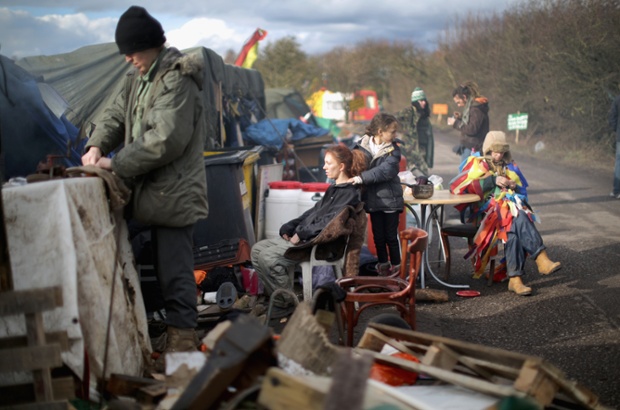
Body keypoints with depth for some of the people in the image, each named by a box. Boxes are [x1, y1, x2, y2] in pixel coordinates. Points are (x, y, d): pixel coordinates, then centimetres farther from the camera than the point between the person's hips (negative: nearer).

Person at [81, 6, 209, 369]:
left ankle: (183, 340, 3)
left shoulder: (177, 80, -16)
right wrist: (97, 146, -3)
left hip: (174, 193, -10)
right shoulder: (138, 78, 14)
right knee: (167, 267, 16)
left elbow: (166, 140, -23)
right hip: (154, 191, 10)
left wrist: (116, 165, -18)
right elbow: (116, 115, 18)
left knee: (175, 271, -6)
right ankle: (180, 335, 26)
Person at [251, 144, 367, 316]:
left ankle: (286, 303, -9)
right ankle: (275, 296, 4)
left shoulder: (349, 193, -11)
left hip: (318, 243, -10)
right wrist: (290, 227, 5)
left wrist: (301, 234, -19)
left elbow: (329, 221, -21)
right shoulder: (334, 189, 19)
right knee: (258, 249, 1)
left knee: (268, 257, -24)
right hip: (301, 236, 10)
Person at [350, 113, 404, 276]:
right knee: (378, 235, 13)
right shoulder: (363, 146, -2)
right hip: (373, 199, 2)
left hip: (390, 198, -2)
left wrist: (363, 178, -31)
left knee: (391, 235, 3)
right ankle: (382, 264, 28)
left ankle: (396, 267, 17)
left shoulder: (393, 150, -9)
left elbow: (386, 170, -23)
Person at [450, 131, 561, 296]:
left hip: (510, 207, 4)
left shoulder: (510, 167, 26)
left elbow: (523, 191, 30)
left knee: (514, 227, -33)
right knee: (519, 219, -35)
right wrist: (493, 181, -8)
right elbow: (457, 185, -5)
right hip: (486, 210, -4)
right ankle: (541, 259, -39)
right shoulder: (477, 164, 12)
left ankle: (515, 278, -37)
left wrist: (515, 187, 3)